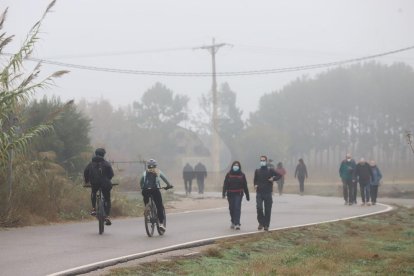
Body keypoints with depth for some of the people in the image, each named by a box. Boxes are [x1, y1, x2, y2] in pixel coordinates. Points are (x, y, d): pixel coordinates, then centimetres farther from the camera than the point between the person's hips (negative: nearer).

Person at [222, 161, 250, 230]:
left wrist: (247, 195, 9)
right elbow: (225, 184, -4)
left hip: (239, 194, -2)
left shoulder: (242, 175, 3)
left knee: (237, 208, -12)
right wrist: (224, 193, -17)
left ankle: (237, 224, -16)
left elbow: (245, 185, 6)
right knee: (231, 208, 11)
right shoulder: (228, 174, 2)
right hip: (230, 194, 2)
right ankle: (233, 222, 31)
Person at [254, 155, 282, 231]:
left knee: (267, 210, 1)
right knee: (259, 207, -16)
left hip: (268, 193, -1)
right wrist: (255, 185, 2)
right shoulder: (257, 171, 10)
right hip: (259, 193, 1)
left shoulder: (270, 171, 3)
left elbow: (279, 175, 4)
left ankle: (266, 225, 10)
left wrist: (273, 178, -13)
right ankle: (261, 222, 1)